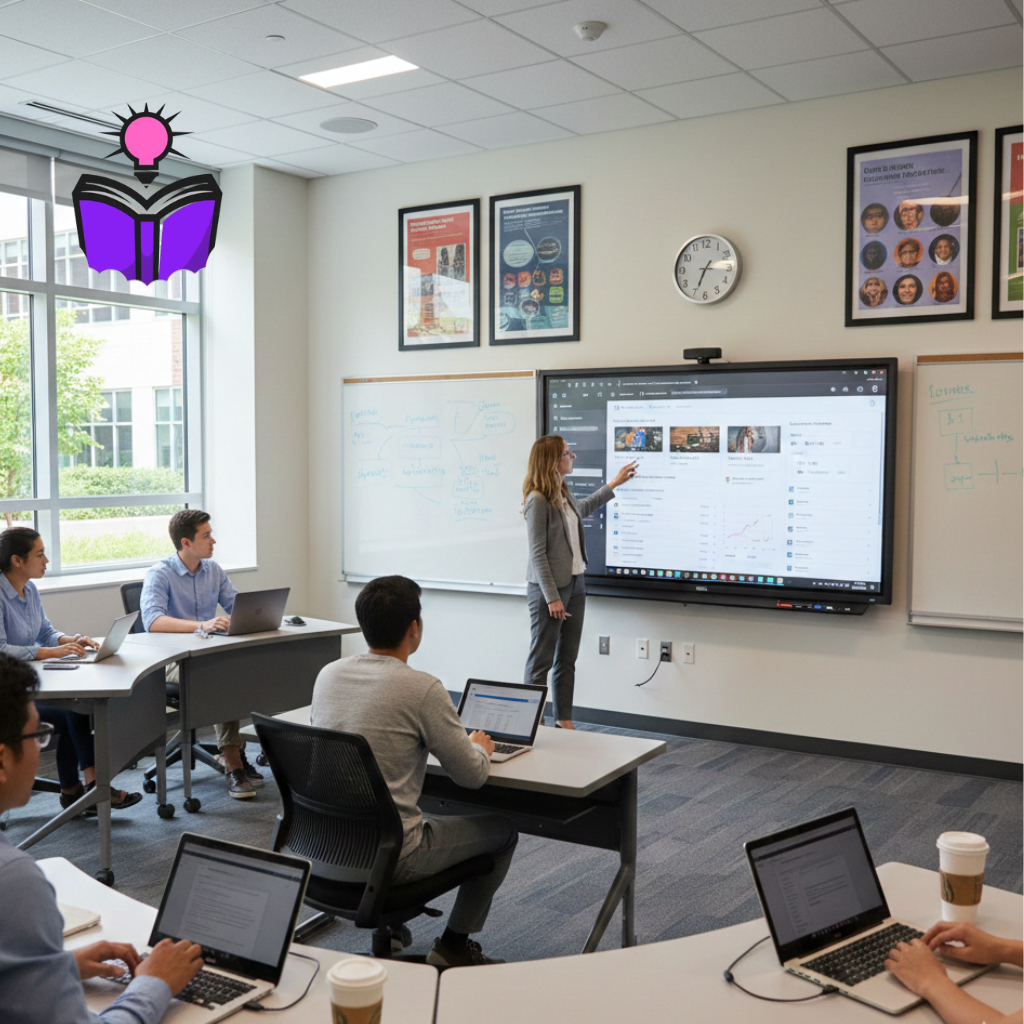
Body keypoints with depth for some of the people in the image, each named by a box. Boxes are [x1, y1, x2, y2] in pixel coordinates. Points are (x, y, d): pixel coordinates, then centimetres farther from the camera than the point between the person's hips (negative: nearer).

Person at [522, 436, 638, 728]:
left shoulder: (563, 495, 10)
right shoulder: (538, 500, -17)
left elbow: (582, 509, 35)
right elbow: (538, 553, -18)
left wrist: (615, 483, 38)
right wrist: (552, 597, -19)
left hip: (574, 583, 9)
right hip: (549, 587, -9)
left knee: (567, 659, 13)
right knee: (541, 660, -1)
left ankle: (565, 721, 21)